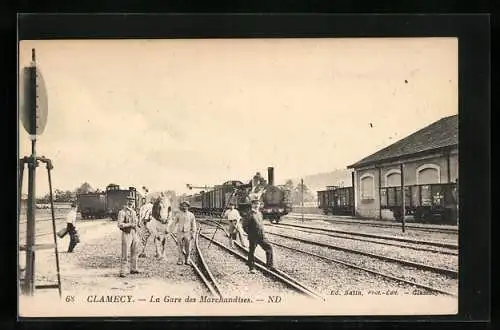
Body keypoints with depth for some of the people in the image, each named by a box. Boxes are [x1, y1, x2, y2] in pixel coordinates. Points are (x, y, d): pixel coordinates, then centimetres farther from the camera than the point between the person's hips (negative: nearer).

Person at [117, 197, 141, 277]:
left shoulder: (133, 212, 13)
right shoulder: (122, 212, -10)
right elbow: (120, 224, -18)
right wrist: (130, 224, -21)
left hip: (134, 234, 7)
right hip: (126, 234, -7)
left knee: (134, 253, 14)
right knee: (125, 254, -7)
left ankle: (133, 269, 25)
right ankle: (122, 272, -4)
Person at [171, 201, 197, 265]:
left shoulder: (191, 215, -3)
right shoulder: (178, 214, -5)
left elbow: (193, 225, 2)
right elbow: (174, 222, 7)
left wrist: (193, 234, -2)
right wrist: (175, 230, 4)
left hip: (187, 233, 1)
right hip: (180, 233, -1)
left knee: (188, 248, 1)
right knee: (180, 248, -1)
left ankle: (187, 260, 13)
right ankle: (180, 260, 7)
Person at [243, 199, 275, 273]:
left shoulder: (260, 213, 12)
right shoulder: (250, 214, -12)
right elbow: (245, 226, -12)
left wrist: (262, 232, 14)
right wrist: (250, 233, -8)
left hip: (262, 236, 7)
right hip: (253, 237, -7)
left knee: (269, 248, 3)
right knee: (251, 252, 3)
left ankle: (270, 265, 14)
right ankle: (252, 268, 16)